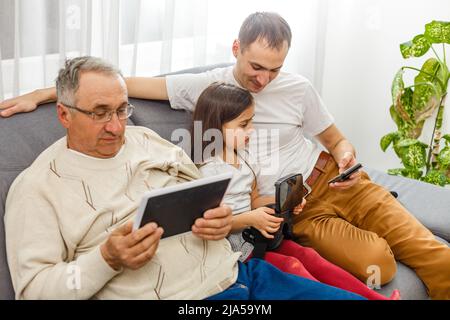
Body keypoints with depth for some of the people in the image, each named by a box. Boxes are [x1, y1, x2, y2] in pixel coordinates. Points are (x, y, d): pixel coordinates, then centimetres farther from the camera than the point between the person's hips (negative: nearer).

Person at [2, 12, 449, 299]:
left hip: (332, 183, 3)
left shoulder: (297, 89, 2)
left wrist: (346, 154, -9)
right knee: (375, 263, -24)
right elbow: (129, 85, -6)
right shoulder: (206, 86, -4)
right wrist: (42, 93, -10)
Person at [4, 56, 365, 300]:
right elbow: (33, 288, -4)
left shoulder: (144, 139, 17)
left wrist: (220, 220, -1)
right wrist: (108, 260, -19)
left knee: (353, 297, -5)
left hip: (235, 272, 7)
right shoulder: (37, 186, 0)